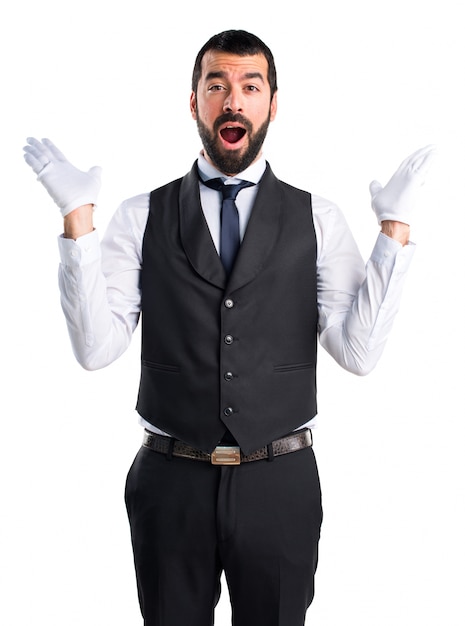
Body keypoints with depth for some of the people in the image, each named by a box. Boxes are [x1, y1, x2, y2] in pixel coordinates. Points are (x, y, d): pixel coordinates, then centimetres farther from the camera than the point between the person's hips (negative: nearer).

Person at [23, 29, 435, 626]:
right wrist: (77, 217, -16)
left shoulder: (318, 219, 0)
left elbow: (359, 352, -10)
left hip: (279, 485, 0)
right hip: (170, 483, 0)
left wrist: (396, 226, -14)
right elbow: (96, 348, -10)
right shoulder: (140, 217, 0)